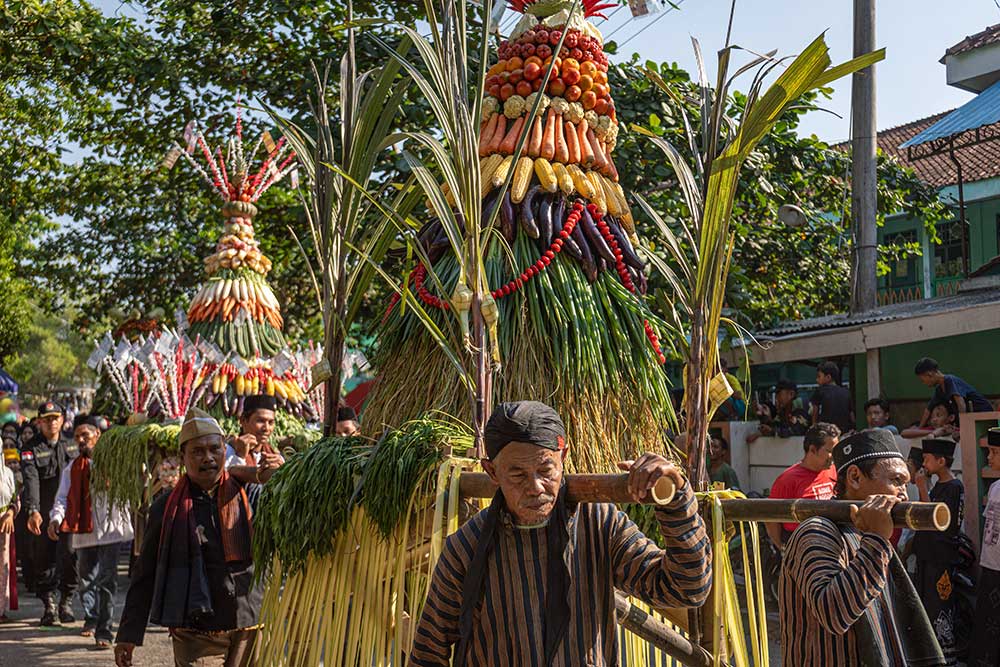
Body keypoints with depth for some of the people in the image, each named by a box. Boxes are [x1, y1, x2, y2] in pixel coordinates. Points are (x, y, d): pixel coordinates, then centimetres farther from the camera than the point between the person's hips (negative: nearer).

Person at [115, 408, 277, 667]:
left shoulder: (250, 494, 4)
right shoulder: (166, 509, 5)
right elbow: (144, 576, 10)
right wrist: (129, 634, 7)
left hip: (249, 628, 1)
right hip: (195, 634, -1)